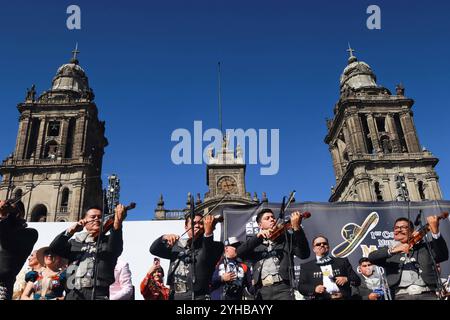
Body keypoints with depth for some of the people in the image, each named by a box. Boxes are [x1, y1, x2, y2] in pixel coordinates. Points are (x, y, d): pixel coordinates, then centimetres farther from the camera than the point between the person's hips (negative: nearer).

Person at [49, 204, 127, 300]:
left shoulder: (109, 241, 13)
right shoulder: (75, 243, 21)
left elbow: (114, 249, -10)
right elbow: (53, 249, 8)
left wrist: (117, 224, -29)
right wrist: (70, 231, -6)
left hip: (99, 293, -3)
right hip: (73, 294, 3)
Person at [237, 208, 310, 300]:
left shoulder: (287, 238, 13)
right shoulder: (256, 244, 19)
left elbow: (304, 254, -3)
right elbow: (239, 253, 2)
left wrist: (296, 228, -16)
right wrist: (258, 236, -9)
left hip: (282, 288, -2)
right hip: (262, 291, 3)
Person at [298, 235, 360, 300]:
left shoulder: (342, 262, 20)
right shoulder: (306, 266, 16)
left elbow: (357, 280, 18)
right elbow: (301, 286, 8)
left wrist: (346, 279, -4)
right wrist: (314, 289, -10)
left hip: (343, 298, 1)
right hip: (321, 298, -1)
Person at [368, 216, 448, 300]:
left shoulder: (424, 247, 18)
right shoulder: (389, 251, 17)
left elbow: (443, 256, 2)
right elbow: (371, 257, 0)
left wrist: (435, 231, -12)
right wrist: (392, 250, -16)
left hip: (427, 294, 1)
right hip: (402, 296, 0)